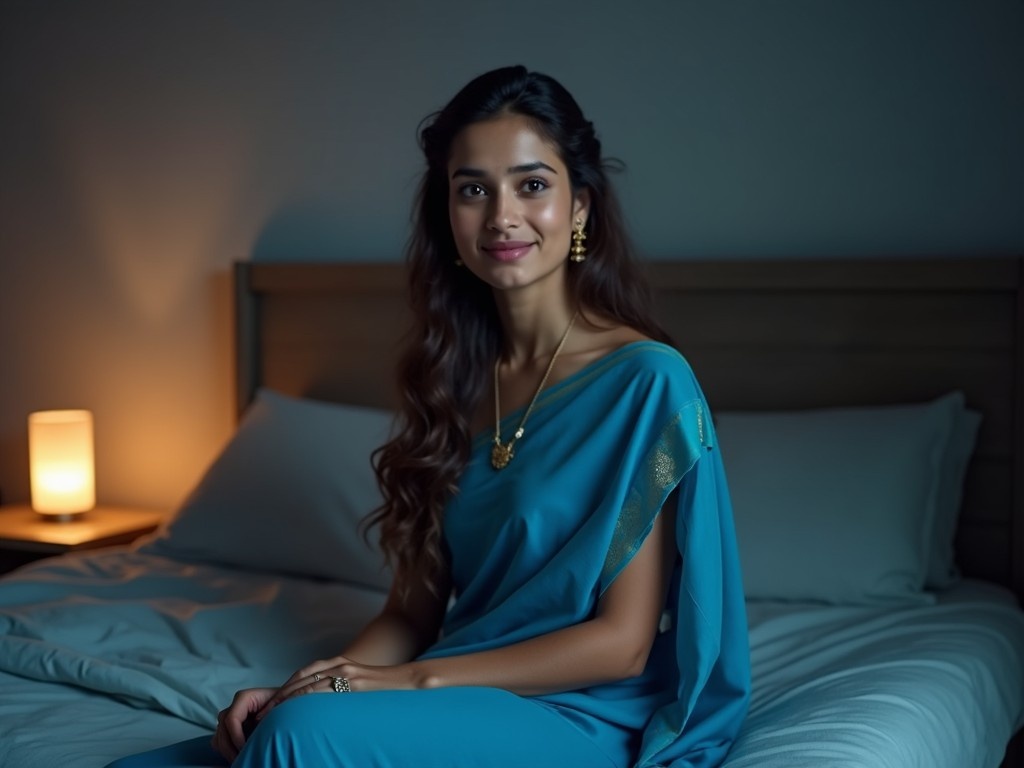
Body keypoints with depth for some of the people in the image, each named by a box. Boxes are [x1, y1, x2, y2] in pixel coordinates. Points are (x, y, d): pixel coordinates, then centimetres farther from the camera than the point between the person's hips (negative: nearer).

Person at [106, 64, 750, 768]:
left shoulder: (646, 380, -10)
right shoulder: (456, 375, 9)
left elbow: (622, 642, -12)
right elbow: (415, 607, 9)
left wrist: (416, 679, -15)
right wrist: (296, 687, -8)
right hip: (457, 707, 5)